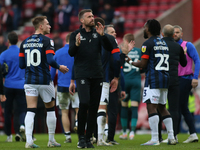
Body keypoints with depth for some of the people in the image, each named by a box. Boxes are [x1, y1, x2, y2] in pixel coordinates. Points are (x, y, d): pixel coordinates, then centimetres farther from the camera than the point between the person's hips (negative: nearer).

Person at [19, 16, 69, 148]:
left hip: (29, 81, 4)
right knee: (50, 109, 12)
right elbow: (50, 61, -18)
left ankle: (29, 141, -14)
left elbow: (21, 64, 8)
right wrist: (60, 67, 0)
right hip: (44, 80, -4)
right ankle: (51, 140, 18)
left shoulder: (25, 42, 9)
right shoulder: (47, 41, -8)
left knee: (31, 111, -1)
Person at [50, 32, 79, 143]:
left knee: (64, 112, 6)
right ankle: (77, 122, -23)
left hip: (62, 86, 2)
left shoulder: (57, 53, 6)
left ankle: (68, 136, 3)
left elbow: (52, 71, 10)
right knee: (78, 108, 8)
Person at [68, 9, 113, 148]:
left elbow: (109, 48, 0)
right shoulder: (76, 34, 4)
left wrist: (102, 35, -15)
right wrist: (76, 44, -28)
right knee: (84, 103, -19)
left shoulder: (97, 33, 10)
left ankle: (88, 138, 10)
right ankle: (81, 137, -9)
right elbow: (71, 53, -8)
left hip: (97, 75, 4)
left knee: (94, 108, 3)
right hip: (82, 75, -3)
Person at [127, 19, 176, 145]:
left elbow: (143, 64, -10)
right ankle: (171, 137, 11)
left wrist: (130, 61, 8)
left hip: (153, 78, -8)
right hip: (165, 78, 8)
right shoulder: (164, 43, 17)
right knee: (162, 107, 15)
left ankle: (155, 139, -15)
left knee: (151, 107, -9)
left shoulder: (148, 44, -7)